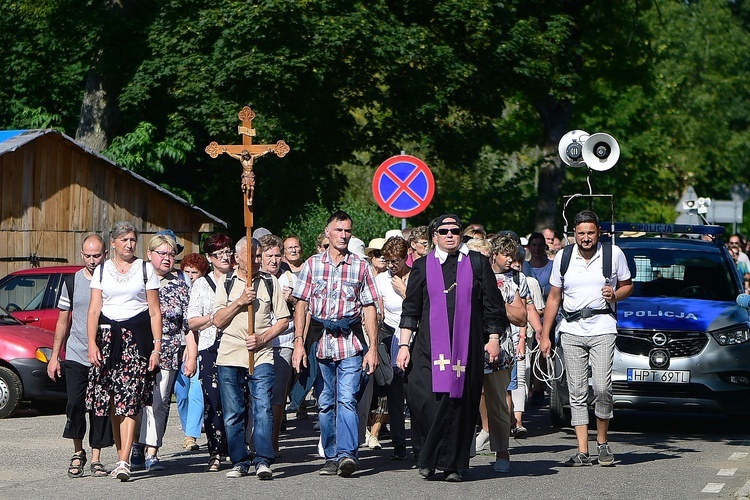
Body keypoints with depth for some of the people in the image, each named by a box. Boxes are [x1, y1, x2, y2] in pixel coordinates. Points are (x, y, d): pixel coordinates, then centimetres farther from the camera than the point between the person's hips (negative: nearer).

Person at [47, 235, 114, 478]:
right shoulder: (72, 282, 7)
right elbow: (63, 322, 12)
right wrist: (54, 356, 8)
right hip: (75, 357, 1)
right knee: (75, 404, -10)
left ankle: (96, 458, 9)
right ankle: (78, 452, 9)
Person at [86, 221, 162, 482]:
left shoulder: (146, 269, 8)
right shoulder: (101, 271, 12)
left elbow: (155, 312, 6)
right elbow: (94, 310, 6)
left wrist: (157, 347, -2)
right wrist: (92, 343, -6)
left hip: (137, 337, -2)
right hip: (108, 335, 2)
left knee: (130, 401, -13)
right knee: (112, 403, 1)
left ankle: (124, 461, -20)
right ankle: (121, 456, 11)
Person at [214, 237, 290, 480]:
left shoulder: (270, 282, 11)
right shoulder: (225, 283, 10)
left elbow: (284, 320, 9)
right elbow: (218, 320, 2)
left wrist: (263, 337, -6)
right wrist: (239, 302, -11)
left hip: (261, 356, -1)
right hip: (229, 356, 1)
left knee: (263, 408, -14)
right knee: (233, 413, 3)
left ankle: (263, 460, -16)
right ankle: (240, 462, 11)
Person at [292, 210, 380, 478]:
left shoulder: (360, 266, 7)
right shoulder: (312, 264, 9)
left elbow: (369, 308, 5)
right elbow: (301, 305, 7)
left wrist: (373, 348, -2)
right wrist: (299, 343, -3)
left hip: (351, 342, -2)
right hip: (320, 342, 2)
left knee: (347, 400, -13)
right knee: (325, 403, 6)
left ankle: (347, 454, -20)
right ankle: (331, 457, 13)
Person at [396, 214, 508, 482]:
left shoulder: (477, 263, 9)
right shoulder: (423, 266, 10)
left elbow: (493, 304, 11)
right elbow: (410, 309, 10)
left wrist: (493, 338, 5)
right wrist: (404, 344, 3)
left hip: (466, 347, 0)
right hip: (429, 346, 0)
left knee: (460, 401, -3)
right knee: (422, 397, -13)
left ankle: (452, 464, 5)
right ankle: (427, 458, 3)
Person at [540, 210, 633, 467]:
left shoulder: (614, 254, 3)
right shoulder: (563, 257, 8)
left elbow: (627, 285, 14)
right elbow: (554, 298, 13)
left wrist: (615, 295, -9)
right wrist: (545, 335, 10)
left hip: (602, 329, -2)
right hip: (571, 331, 2)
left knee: (602, 388, -14)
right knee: (577, 392, -1)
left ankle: (602, 441, 7)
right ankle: (583, 451, 1)